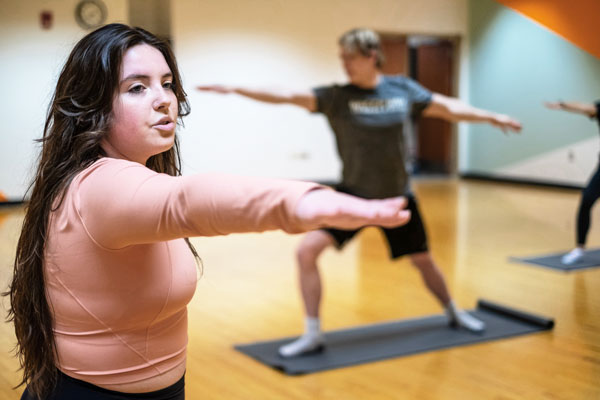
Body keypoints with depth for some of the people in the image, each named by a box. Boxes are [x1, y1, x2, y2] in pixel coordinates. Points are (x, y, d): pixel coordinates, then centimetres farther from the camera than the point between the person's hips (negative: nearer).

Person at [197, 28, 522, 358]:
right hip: (354, 195, -1)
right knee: (307, 250, -17)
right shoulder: (337, 96, -11)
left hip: (397, 197, 2)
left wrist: (491, 116, 12)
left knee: (422, 260, 16)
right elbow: (290, 97, -22)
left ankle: (454, 313, 45)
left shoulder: (403, 90, -3)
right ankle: (312, 335, -4)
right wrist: (236, 89, -33)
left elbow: (446, 108, 8)